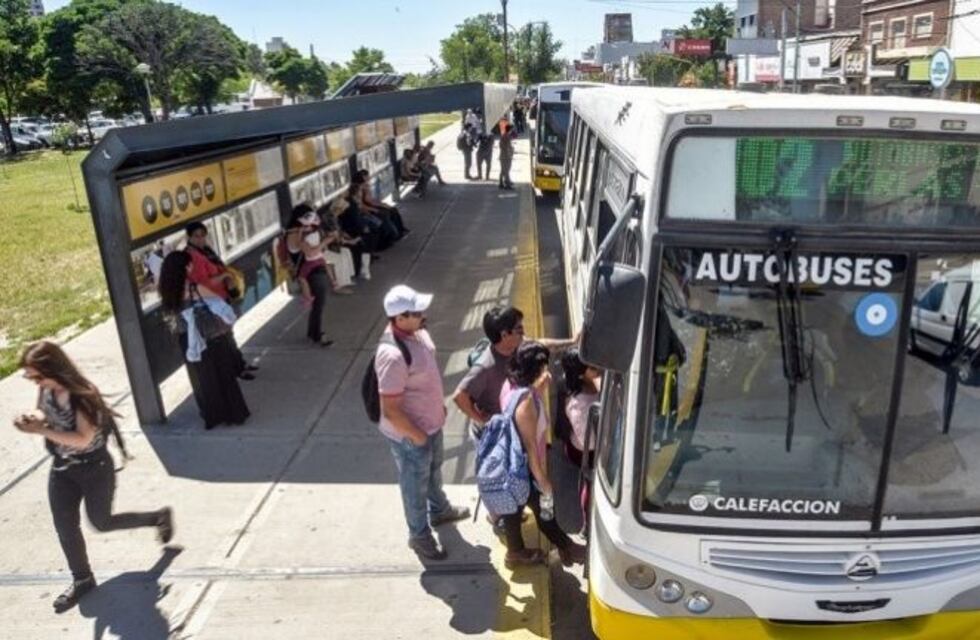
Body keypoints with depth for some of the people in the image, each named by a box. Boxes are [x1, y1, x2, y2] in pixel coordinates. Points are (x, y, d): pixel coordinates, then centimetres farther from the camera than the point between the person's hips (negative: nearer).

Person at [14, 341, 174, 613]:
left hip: (94, 469, -6)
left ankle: (159, 517, 32)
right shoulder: (46, 390, -9)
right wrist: (32, 418, -13)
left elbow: (82, 439, -32)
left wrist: (40, 430, -35)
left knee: (102, 522, 9)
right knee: (64, 527, 8)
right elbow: (44, 412, 10)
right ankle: (82, 579, 27)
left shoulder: (82, 395, -29)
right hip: (61, 469, 7)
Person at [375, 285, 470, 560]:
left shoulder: (416, 331, -8)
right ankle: (419, 535, 40)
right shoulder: (393, 355, -36)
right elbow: (390, 411, -30)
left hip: (431, 422, 8)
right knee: (415, 485, 16)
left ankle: (439, 510, 57)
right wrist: (417, 436, -18)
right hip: (409, 434, -8)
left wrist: (438, 406, 15)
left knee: (434, 470, 31)